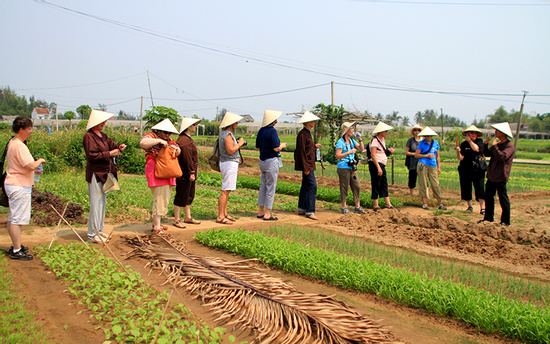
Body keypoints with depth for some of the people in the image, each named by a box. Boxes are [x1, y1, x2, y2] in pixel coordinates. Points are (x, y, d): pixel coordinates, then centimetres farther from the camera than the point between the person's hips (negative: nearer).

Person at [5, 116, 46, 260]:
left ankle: (15, 246, 27)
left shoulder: (12, 143, 13)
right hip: (19, 187, -11)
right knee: (17, 219, -5)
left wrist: (34, 168, 14)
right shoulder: (19, 146, -20)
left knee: (13, 218, 16)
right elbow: (31, 165, -27)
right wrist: (40, 160, -8)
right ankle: (16, 251, 1)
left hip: (13, 184, 11)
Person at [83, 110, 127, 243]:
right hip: (95, 173, -9)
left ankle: (99, 230, 23)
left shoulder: (103, 136, 15)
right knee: (96, 203, -7)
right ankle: (92, 234, -1)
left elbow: (112, 145, 11)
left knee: (103, 202, 14)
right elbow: (91, 155, -18)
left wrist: (119, 147, -11)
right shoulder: (88, 136, -11)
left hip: (104, 173, 9)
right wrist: (109, 154, -17)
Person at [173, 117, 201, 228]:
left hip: (189, 174, 11)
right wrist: (191, 172, -23)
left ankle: (188, 217, 27)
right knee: (181, 197, -4)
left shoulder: (188, 139, 18)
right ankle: (176, 220, 4)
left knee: (190, 196, 17)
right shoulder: (184, 140, -17)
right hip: (184, 174, -11)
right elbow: (187, 158, -22)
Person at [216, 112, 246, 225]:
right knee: (225, 191, -9)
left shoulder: (224, 133, 16)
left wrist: (238, 143, 12)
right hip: (229, 163, -11)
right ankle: (220, 217, -8)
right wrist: (239, 143, -11)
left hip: (230, 163, 11)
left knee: (227, 191, 14)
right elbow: (230, 151, -24)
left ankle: (224, 214, 21)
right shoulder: (227, 134, -16)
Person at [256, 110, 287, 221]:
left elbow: (257, 147, 14)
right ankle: (267, 214, 2)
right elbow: (276, 148, -18)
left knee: (263, 186, 14)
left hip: (262, 161, 8)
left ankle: (261, 211, 19)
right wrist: (282, 145, 1)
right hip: (271, 161, -8)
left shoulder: (261, 130, 9)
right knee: (271, 187, -2)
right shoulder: (272, 130, -16)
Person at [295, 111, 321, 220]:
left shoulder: (307, 133, 15)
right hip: (307, 164, -11)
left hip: (309, 164, 11)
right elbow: (301, 151, -20)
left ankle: (301, 209, 22)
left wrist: (314, 146, 20)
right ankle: (310, 211, -9)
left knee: (305, 186, 14)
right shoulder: (302, 134, -17)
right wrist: (306, 168, -22)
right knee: (312, 186, -11)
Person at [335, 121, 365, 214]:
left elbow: (362, 149, 17)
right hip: (343, 168, -7)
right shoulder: (340, 142, -9)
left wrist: (360, 140, 4)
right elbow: (338, 156, -15)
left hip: (352, 168, 7)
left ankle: (357, 207, 13)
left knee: (357, 187, 5)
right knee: (344, 188, -2)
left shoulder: (352, 141, 14)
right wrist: (349, 152, -17)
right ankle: (344, 207, 9)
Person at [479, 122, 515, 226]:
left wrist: (494, 146, -18)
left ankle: (505, 221, 8)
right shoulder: (498, 144, 15)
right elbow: (487, 154, 15)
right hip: (491, 176, 8)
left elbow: (502, 156, -25)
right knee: (488, 196, 12)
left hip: (500, 177, -8)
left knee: (503, 199, 0)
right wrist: (486, 144, 0)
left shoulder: (509, 146, -11)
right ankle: (488, 217, 23)